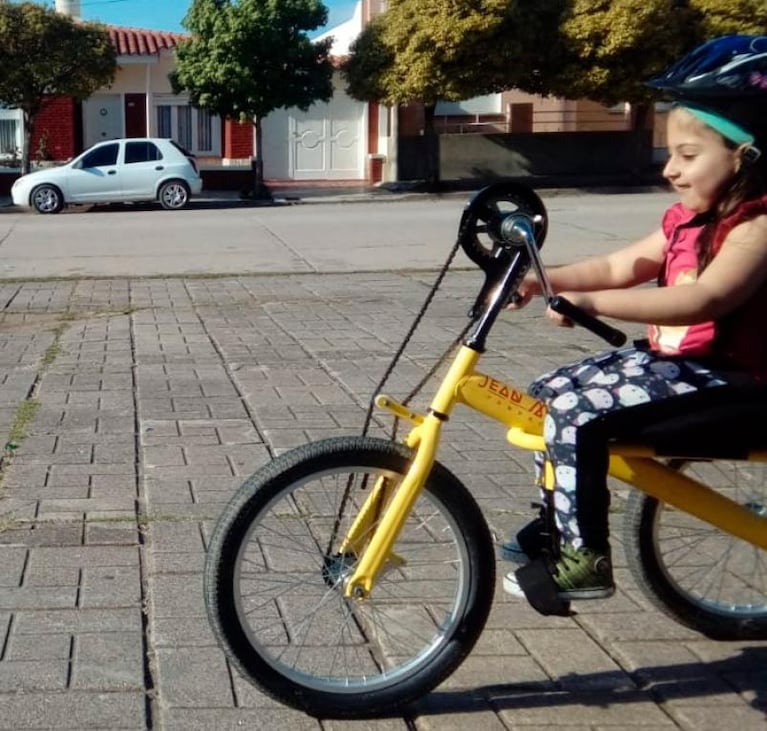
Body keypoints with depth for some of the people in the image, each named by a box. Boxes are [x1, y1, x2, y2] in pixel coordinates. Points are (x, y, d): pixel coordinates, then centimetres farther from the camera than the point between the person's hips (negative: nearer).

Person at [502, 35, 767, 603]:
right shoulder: (686, 219, 10)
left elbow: (705, 298, -34)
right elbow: (616, 267, 11)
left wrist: (588, 302, -39)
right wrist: (541, 279, -5)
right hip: (669, 360, 10)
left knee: (576, 412, -22)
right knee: (550, 392, 6)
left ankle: (586, 559, -11)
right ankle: (557, 522, 19)